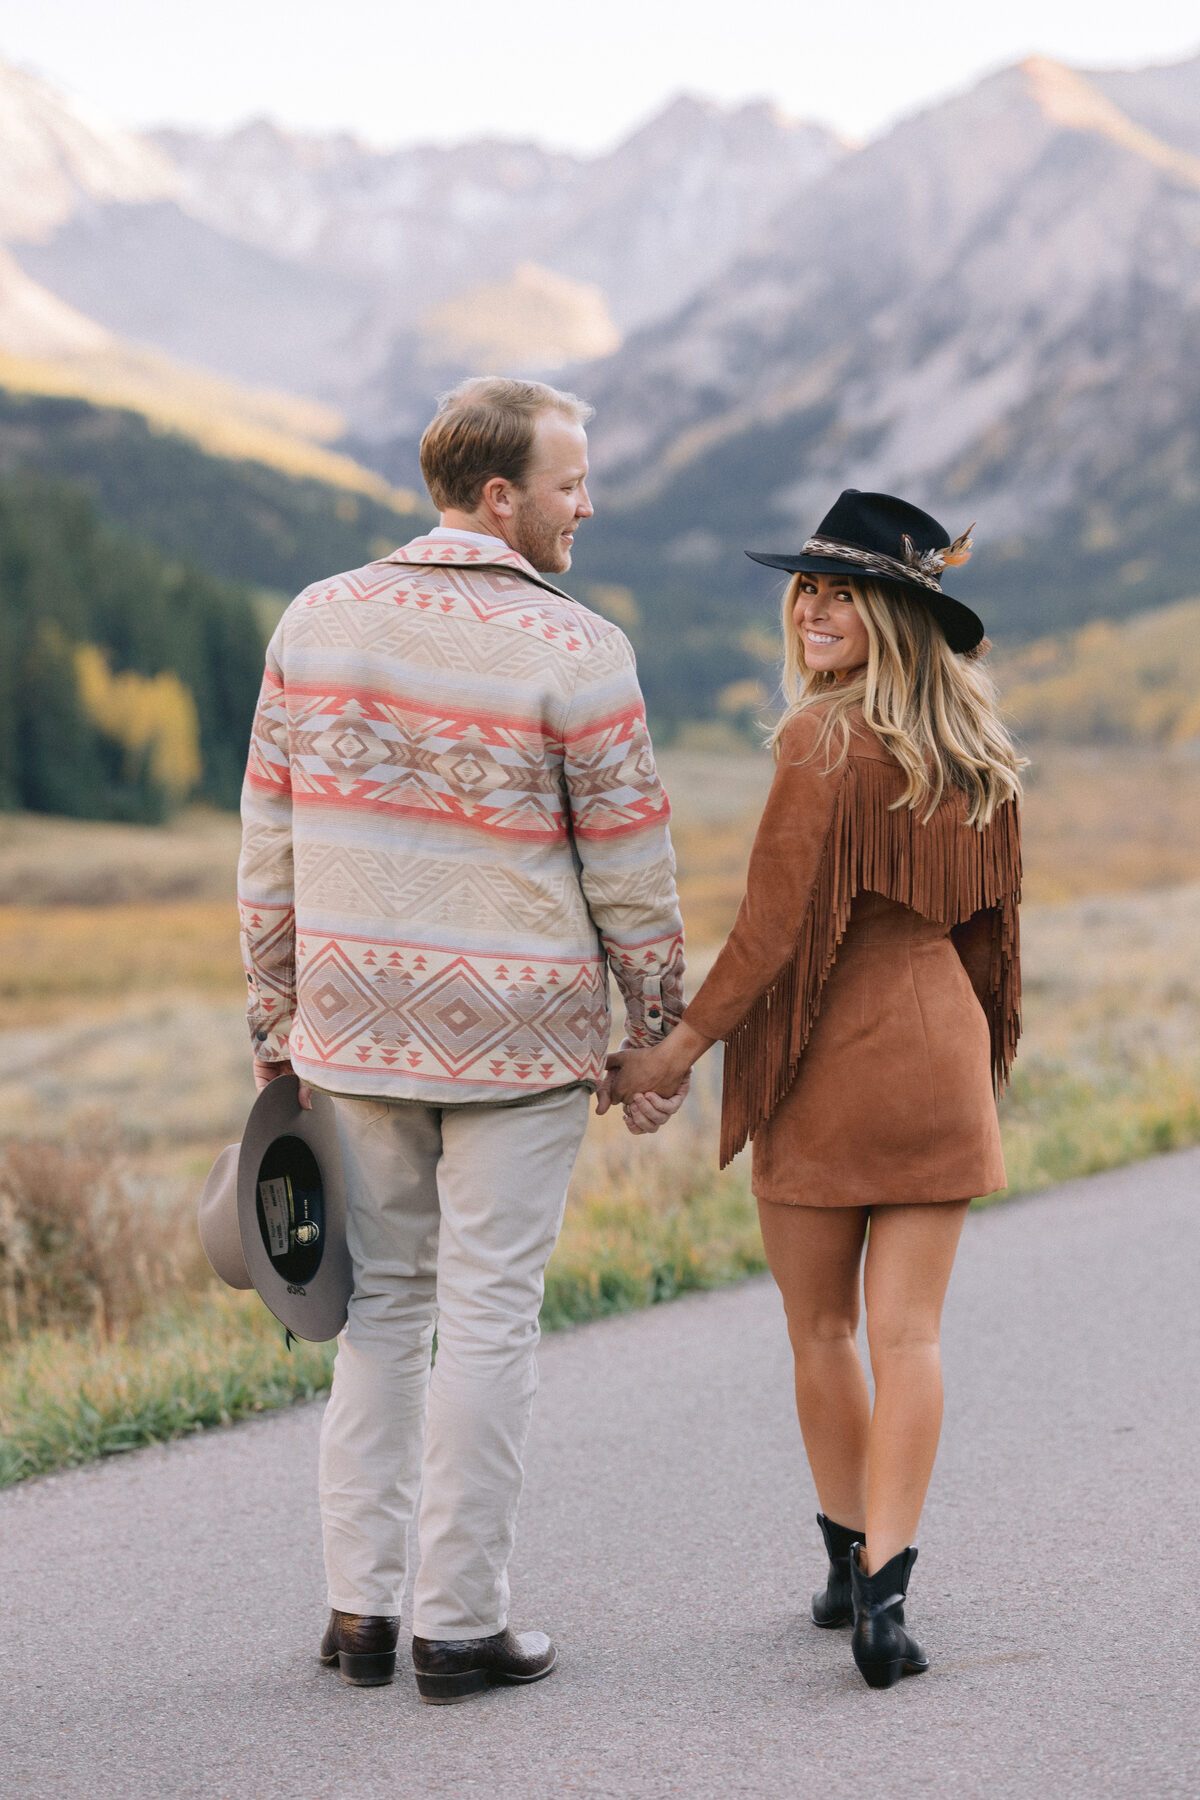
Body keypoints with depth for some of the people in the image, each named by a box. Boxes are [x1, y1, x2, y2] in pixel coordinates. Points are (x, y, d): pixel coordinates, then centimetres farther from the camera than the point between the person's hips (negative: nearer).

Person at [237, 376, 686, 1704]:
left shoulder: (317, 621, 2)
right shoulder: (573, 653, -11)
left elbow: (269, 841, 6)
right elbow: (631, 872, -7)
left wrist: (272, 1017, 14)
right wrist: (659, 1038, 5)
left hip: (359, 1022, 4)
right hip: (523, 1037, -4)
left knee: (379, 1302, 15)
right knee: (486, 1318, 4)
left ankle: (358, 1607, 17)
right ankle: (460, 1624, 10)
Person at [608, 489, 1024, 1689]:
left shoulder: (825, 743, -14)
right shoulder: (977, 754, 6)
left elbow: (777, 927, -17)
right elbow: (987, 921, 13)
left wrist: (680, 1048, -10)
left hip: (823, 1059, -5)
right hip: (941, 1055, 5)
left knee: (820, 1329, 11)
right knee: (907, 1332, 2)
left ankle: (850, 1564, 22)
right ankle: (881, 1589, -6)